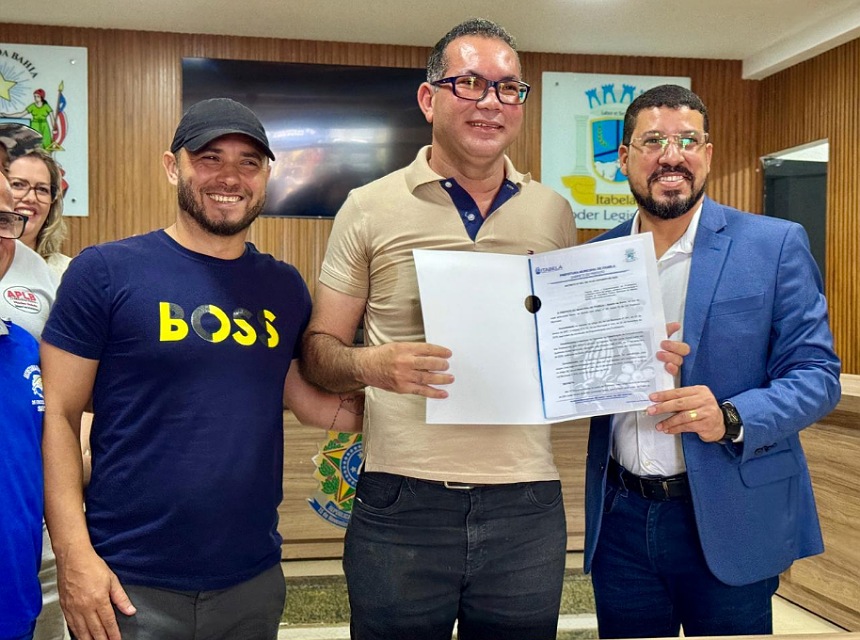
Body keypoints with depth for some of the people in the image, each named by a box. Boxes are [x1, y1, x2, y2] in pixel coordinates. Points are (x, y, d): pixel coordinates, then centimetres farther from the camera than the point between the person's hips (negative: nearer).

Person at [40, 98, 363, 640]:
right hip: (130, 585, -4)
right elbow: (58, 416, -7)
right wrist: (74, 554, -14)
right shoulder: (106, 270, -7)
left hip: (254, 580, 4)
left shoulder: (285, 286, 5)